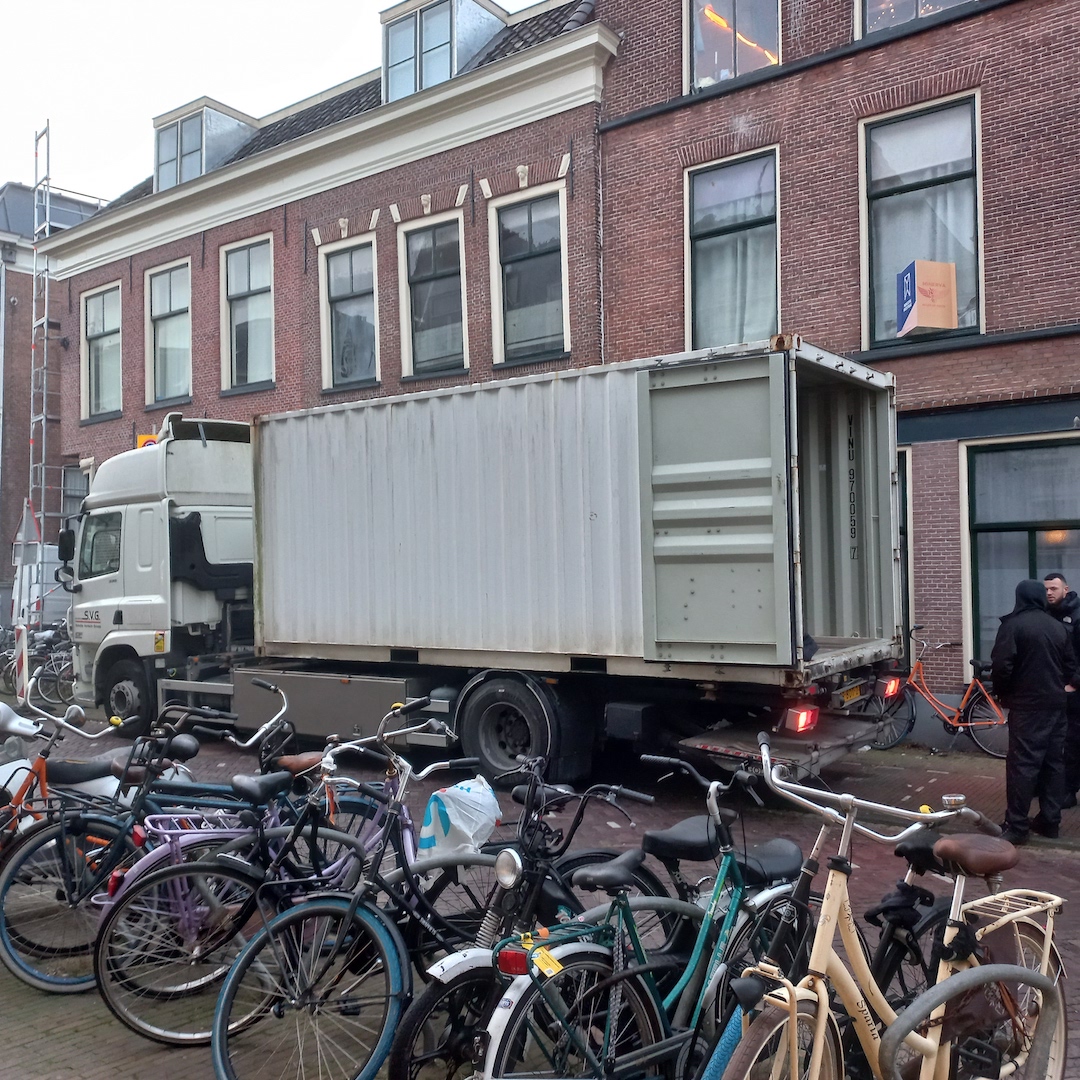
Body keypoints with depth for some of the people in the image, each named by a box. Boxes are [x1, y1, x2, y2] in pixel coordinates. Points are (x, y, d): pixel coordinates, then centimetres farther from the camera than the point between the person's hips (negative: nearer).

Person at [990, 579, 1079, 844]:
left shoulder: (1012, 624, -10)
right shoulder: (1058, 626, 9)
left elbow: (1001, 666, -16)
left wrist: (1002, 693, 0)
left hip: (1026, 704, -6)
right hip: (1056, 703, 6)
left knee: (1022, 763, -6)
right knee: (1054, 762, 12)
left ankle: (1016, 826, -5)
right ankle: (1050, 820, 17)